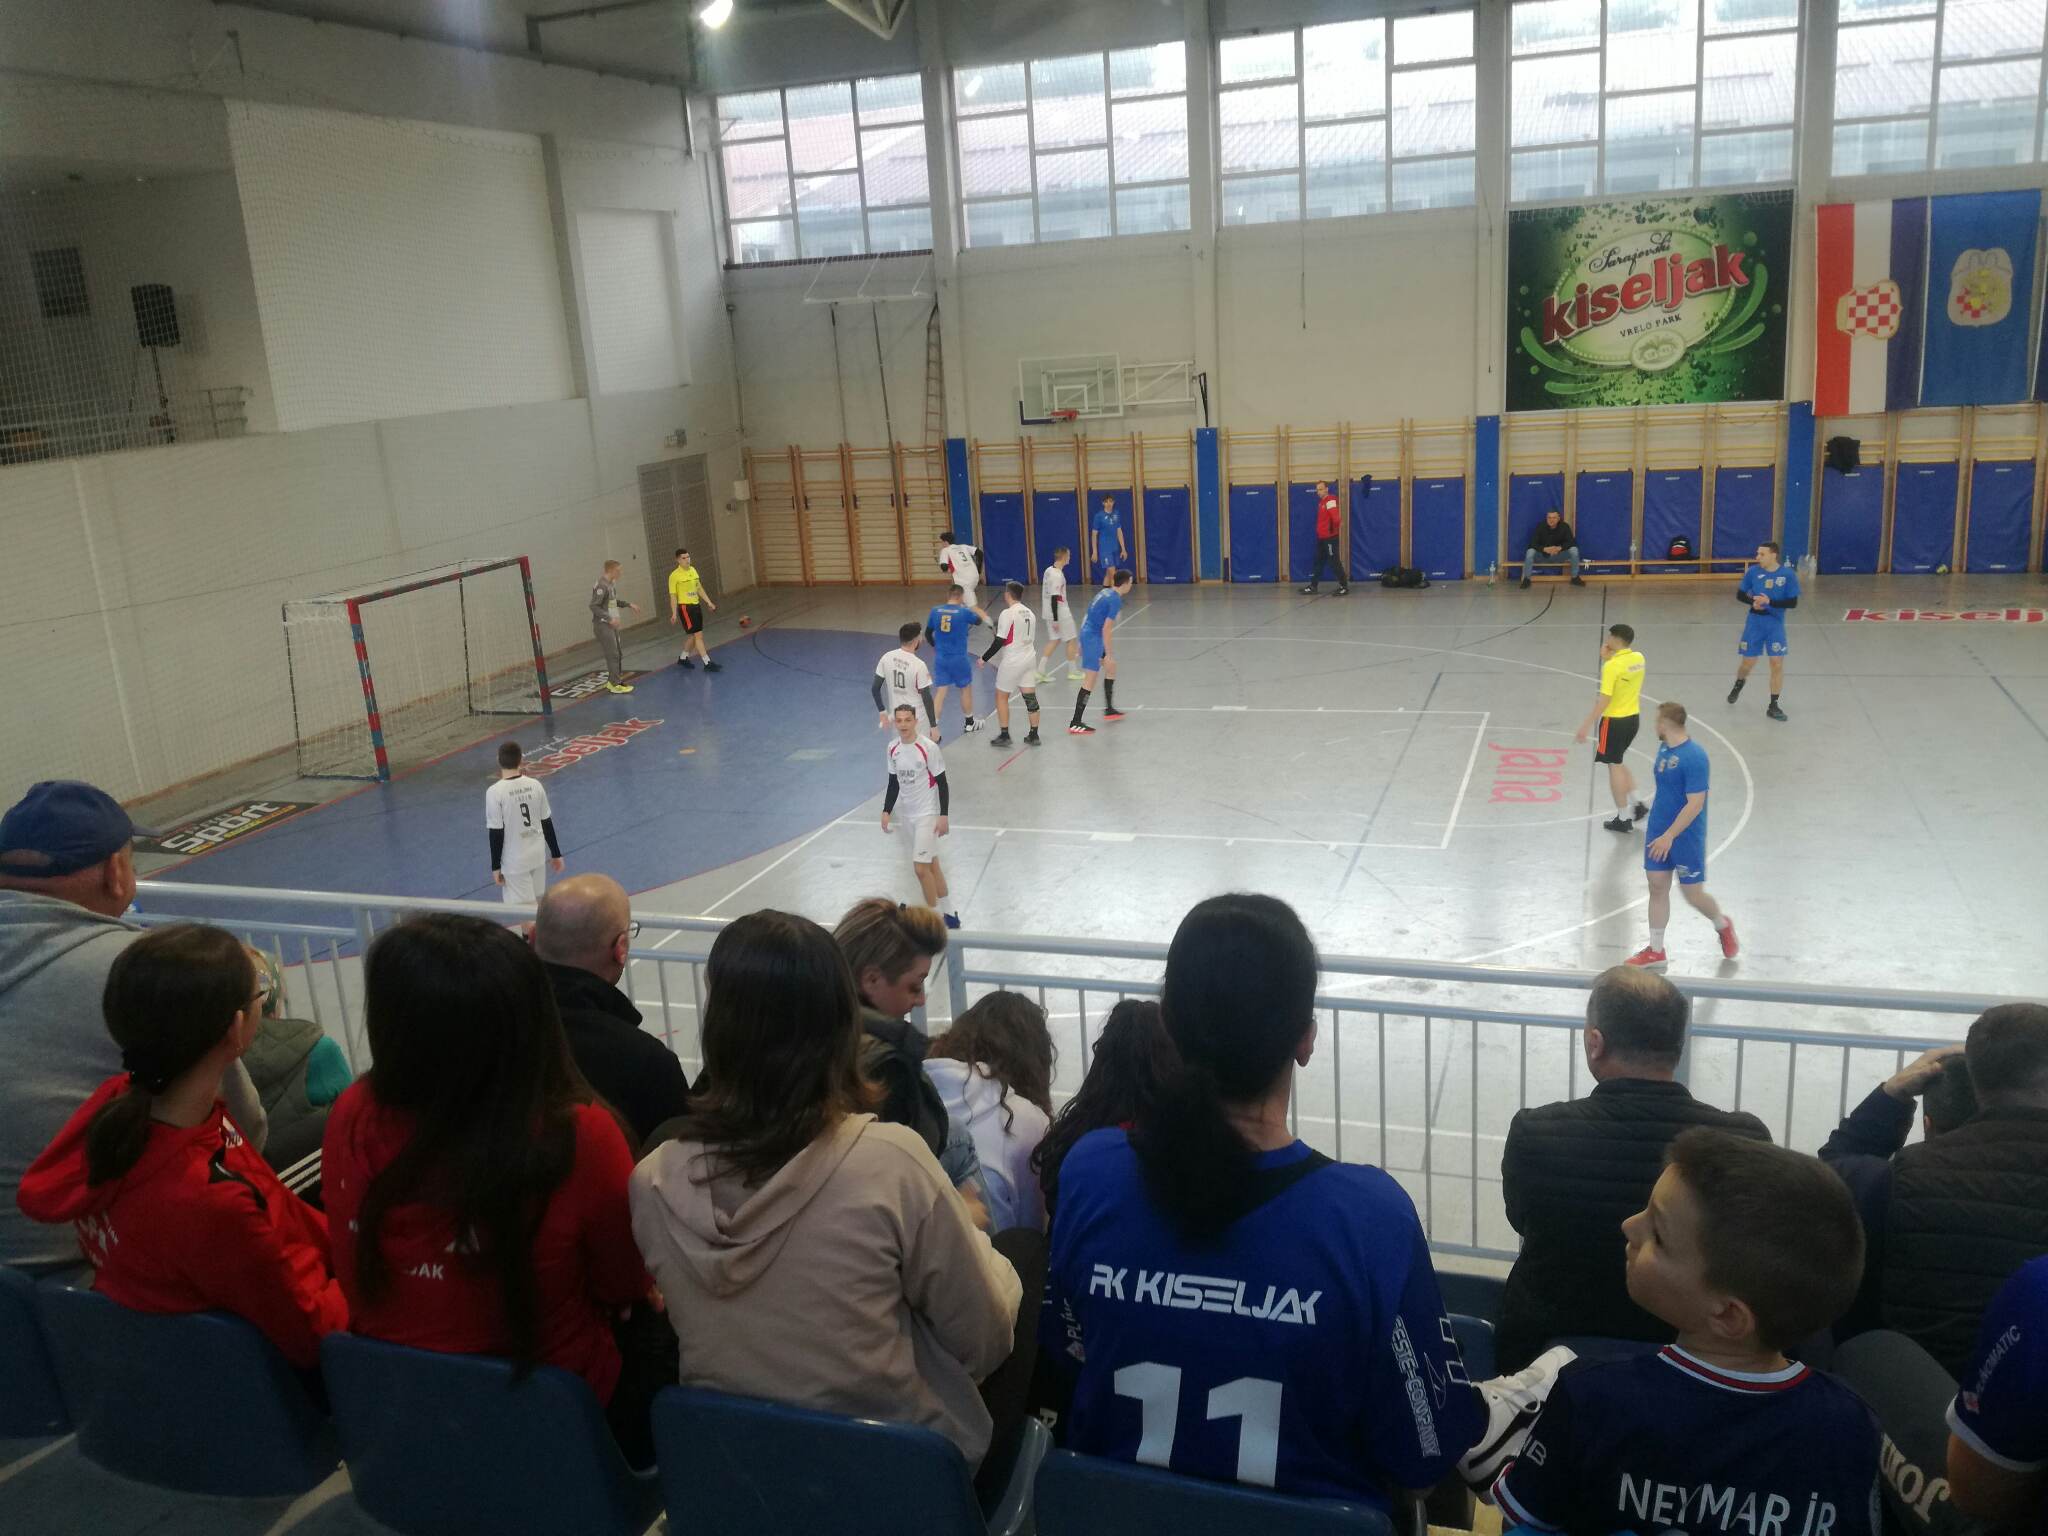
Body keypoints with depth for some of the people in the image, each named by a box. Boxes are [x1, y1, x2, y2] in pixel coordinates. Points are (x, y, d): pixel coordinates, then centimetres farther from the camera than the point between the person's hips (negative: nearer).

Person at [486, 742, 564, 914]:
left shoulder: (495, 792, -16)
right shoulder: (535, 785, -4)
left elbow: (496, 833, -14)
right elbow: (547, 823, 4)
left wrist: (495, 867, -5)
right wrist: (556, 854, 13)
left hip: (514, 861, -5)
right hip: (538, 855, 5)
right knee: (537, 903, 20)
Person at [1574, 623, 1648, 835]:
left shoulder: (1612, 665, -21)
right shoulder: (1638, 658, 1)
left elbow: (1604, 701, -23)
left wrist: (1586, 725, -18)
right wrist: (1608, 659, 5)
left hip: (1615, 720, -8)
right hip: (1633, 717, 8)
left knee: (1615, 766, 4)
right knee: (1619, 763, 25)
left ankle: (1623, 819, 10)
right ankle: (1639, 803, 23)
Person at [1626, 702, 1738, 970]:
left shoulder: (1694, 756, -23)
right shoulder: (1663, 748, 3)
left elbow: (1695, 804, -24)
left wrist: (1669, 836, -25)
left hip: (1686, 837, -7)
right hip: (1659, 832, 7)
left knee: (1693, 895, 6)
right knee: (1657, 888, 9)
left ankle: (1723, 925, 37)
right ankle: (1656, 951, 19)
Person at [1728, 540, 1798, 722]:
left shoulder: (1788, 574, -10)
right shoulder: (1753, 571, -6)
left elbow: (1793, 603, -9)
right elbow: (1740, 595, 4)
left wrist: (1769, 602, -22)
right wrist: (1753, 602, -16)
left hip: (1775, 624, -1)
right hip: (1754, 622, 1)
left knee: (1777, 663, -5)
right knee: (1748, 662, 8)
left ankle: (1773, 706, 6)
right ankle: (1738, 685, 43)